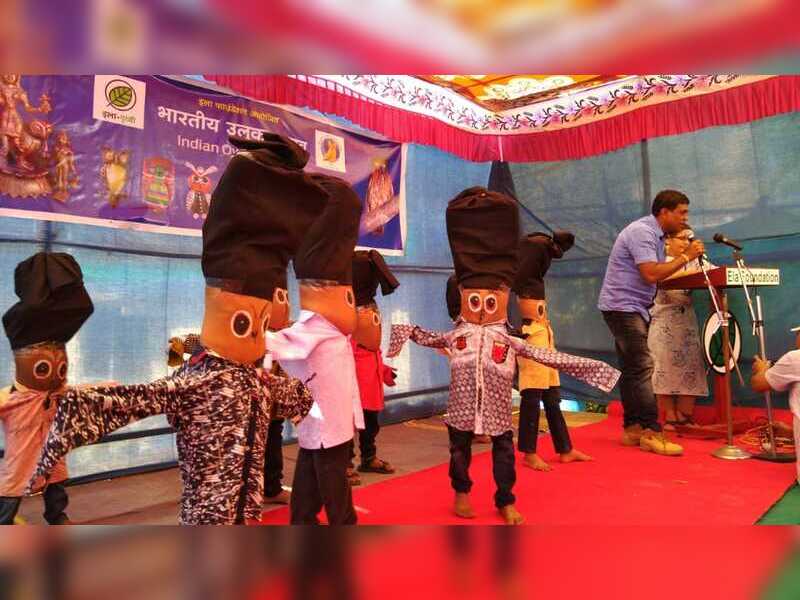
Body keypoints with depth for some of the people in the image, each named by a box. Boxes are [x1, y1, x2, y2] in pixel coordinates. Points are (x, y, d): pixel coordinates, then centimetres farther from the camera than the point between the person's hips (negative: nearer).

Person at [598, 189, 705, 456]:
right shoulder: (642, 232, -15)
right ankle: (651, 432, -8)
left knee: (632, 369, 10)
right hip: (622, 306, -10)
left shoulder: (655, 234, 16)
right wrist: (686, 256, -15)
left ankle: (632, 428, 16)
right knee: (642, 367, -12)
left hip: (633, 308, 10)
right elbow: (651, 274, -24)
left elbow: (658, 274, 14)